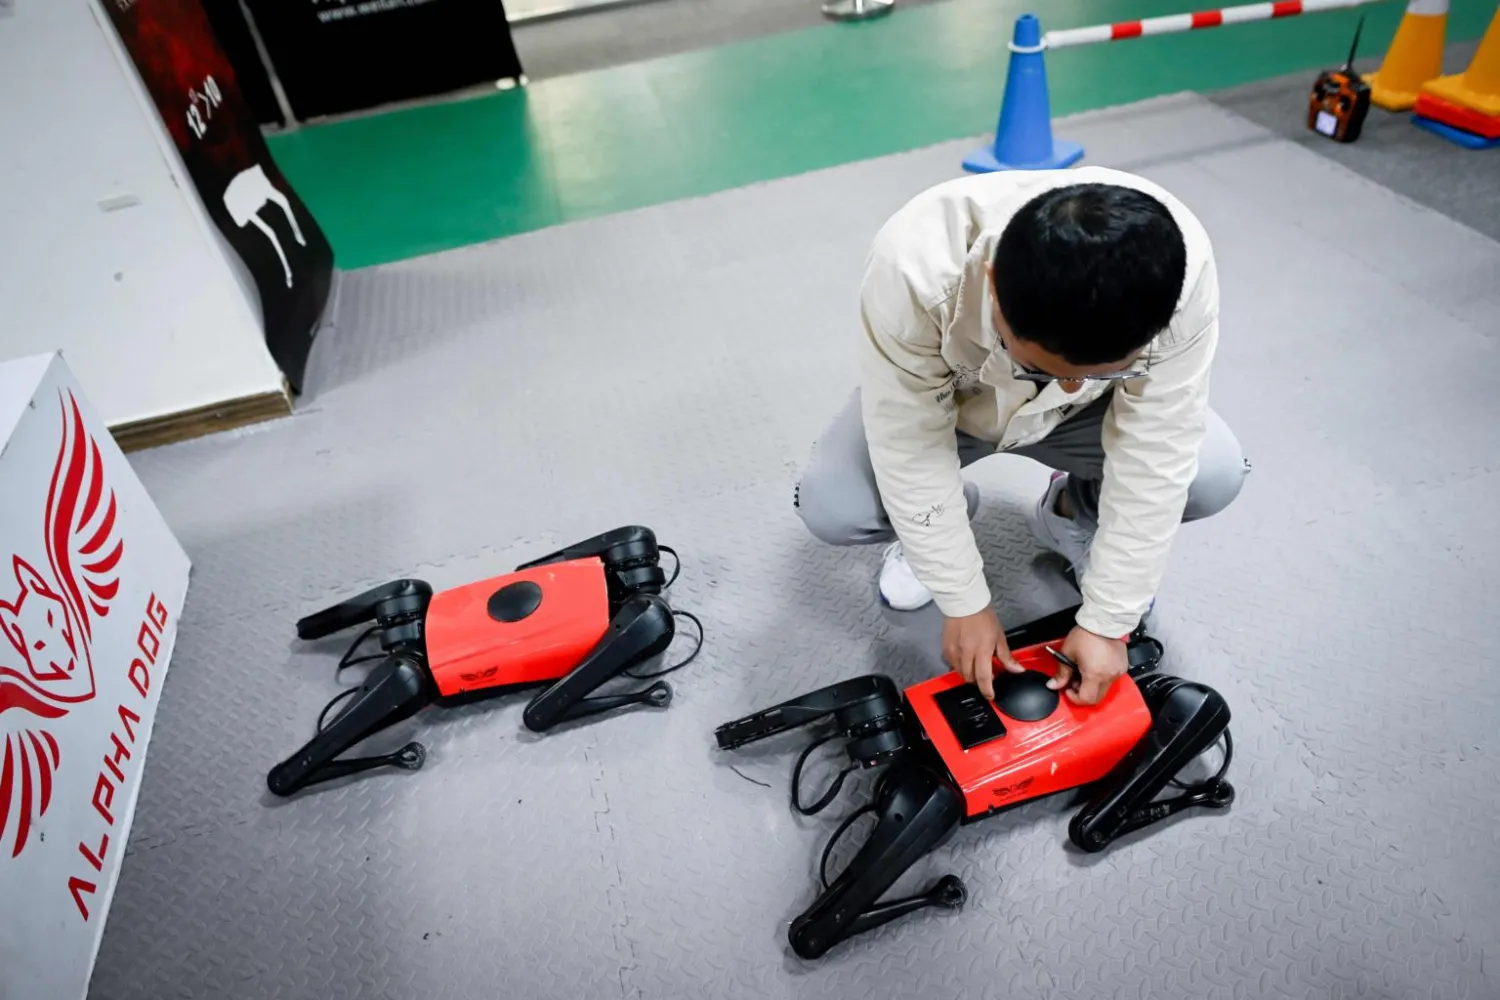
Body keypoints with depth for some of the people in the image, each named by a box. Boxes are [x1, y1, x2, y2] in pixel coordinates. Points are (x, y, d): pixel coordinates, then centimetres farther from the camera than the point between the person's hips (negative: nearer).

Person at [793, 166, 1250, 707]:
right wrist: (964, 602, -23)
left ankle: (1073, 518, 10)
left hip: (1081, 416, 2)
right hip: (935, 403, -1)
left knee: (1215, 474, -21)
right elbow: (912, 450, -30)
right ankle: (933, 521, 10)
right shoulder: (913, 267, -40)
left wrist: (1108, 619, -23)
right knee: (829, 506, -25)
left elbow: (1157, 459, -26)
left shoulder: (1181, 271, -34)